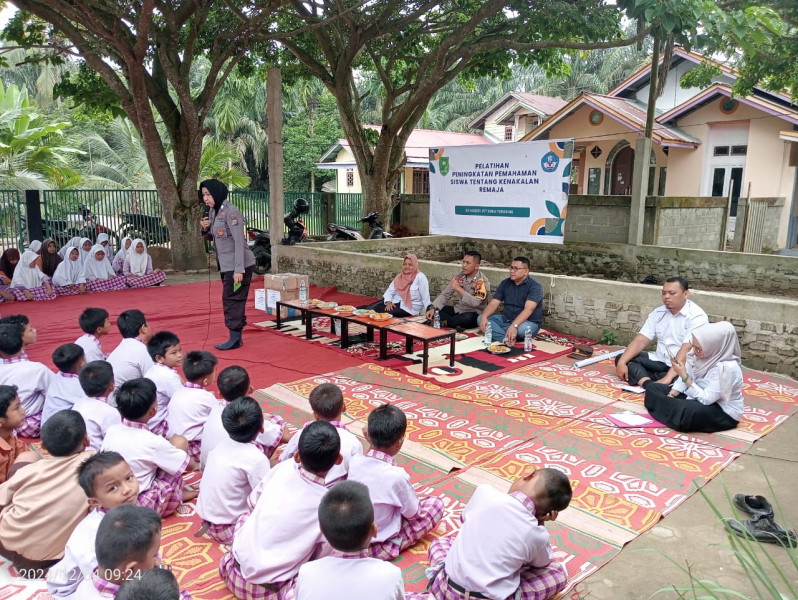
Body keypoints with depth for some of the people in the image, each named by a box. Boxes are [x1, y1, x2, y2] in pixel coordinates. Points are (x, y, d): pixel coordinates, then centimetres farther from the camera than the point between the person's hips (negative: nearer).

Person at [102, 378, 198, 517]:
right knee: (179, 441, -4)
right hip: (142, 505, -6)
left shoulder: (111, 431, -5)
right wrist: (196, 465, 13)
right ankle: (177, 494, 10)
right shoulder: (153, 442, -21)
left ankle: (178, 492, 14)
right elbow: (188, 464, -12)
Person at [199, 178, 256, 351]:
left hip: (238, 265, -9)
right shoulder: (213, 211, 10)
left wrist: (239, 270, -24)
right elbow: (212, 237, 20)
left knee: (232, 301, -4)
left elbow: (239, 241, -20)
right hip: (226, 265, 9)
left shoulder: (230, 212, -17)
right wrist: (206, 229, -4)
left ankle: (235, 339, 4)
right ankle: (236, 337, 21)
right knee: (232, 301, 13)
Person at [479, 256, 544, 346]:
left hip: (529, 323, -6)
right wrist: (484, 317, -22)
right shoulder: (505, 283, 4)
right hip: (506, 320, 6)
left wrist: (514, 325, -43)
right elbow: (493, 304, -1)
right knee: (480, 319, -14)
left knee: (522, 329, -42)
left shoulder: (534, 286, -14)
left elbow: (528, 309, -28)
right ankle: (507, 338, -33)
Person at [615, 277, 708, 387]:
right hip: (660, 361, 7)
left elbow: (686, 350, -26)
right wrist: (622, 362, -16)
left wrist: (668, 378, -36)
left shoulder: (697, 316, -14)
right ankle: (648, 384, -34)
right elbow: (641, 340, 0)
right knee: (622, 358, -10)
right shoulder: (658, 313, 6)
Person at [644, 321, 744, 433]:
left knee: (683, 410, -38)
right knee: (652, 388, 7)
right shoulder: (701, 355, -8)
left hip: (724, 413, -8)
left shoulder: (727, 368, -30)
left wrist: (684, 376, -30)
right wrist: (670, 397, -13)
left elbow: (705, 399, -30)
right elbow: (687, 377, 2)